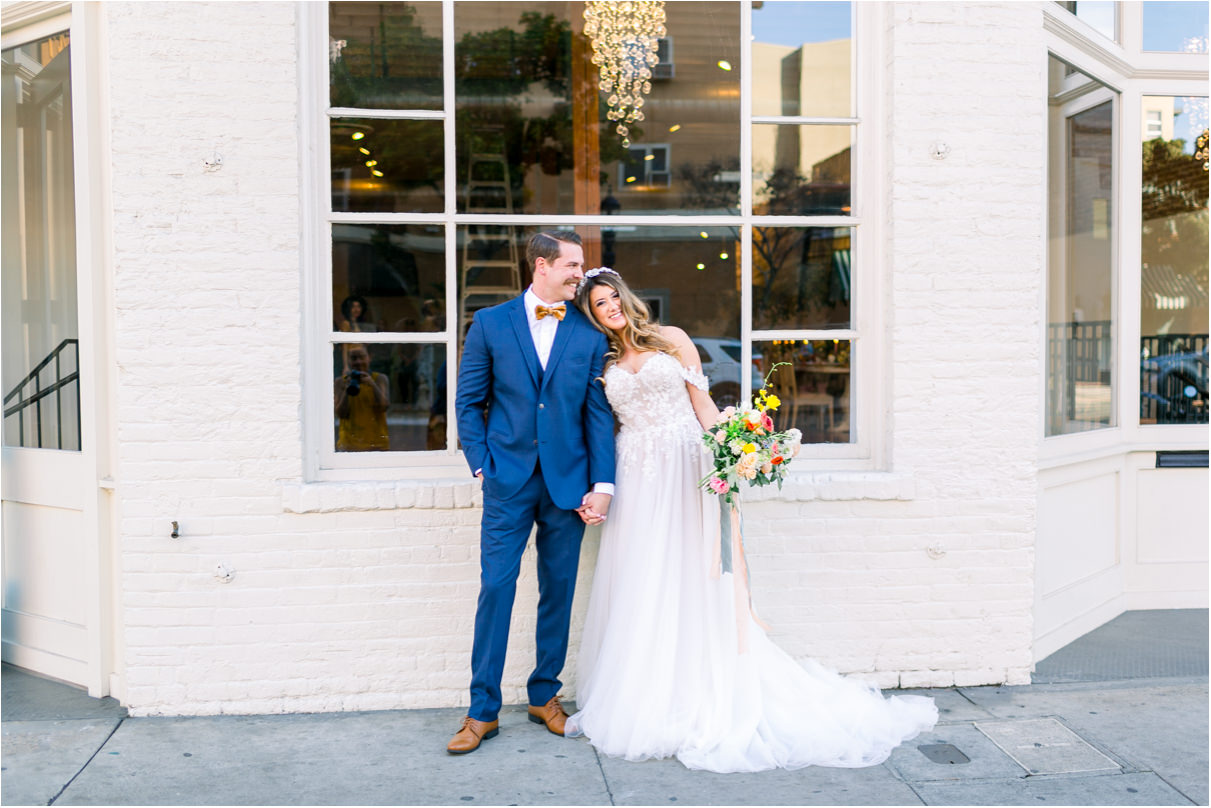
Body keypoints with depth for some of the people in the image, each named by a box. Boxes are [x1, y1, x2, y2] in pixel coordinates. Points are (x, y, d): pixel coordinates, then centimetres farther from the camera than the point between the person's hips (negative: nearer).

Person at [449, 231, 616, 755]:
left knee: (558, 592, 9)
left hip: (568, 482, 2)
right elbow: (468, 402, 5)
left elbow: (598, 414, 4)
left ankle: (544, 695, 25)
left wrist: (602, 485, -2)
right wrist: (482, 467, -4)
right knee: (495, 589, -3)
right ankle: (483, 711, 8)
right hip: (508, 481, -2)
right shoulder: (490, 324, 3)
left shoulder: (589, 334, 6)